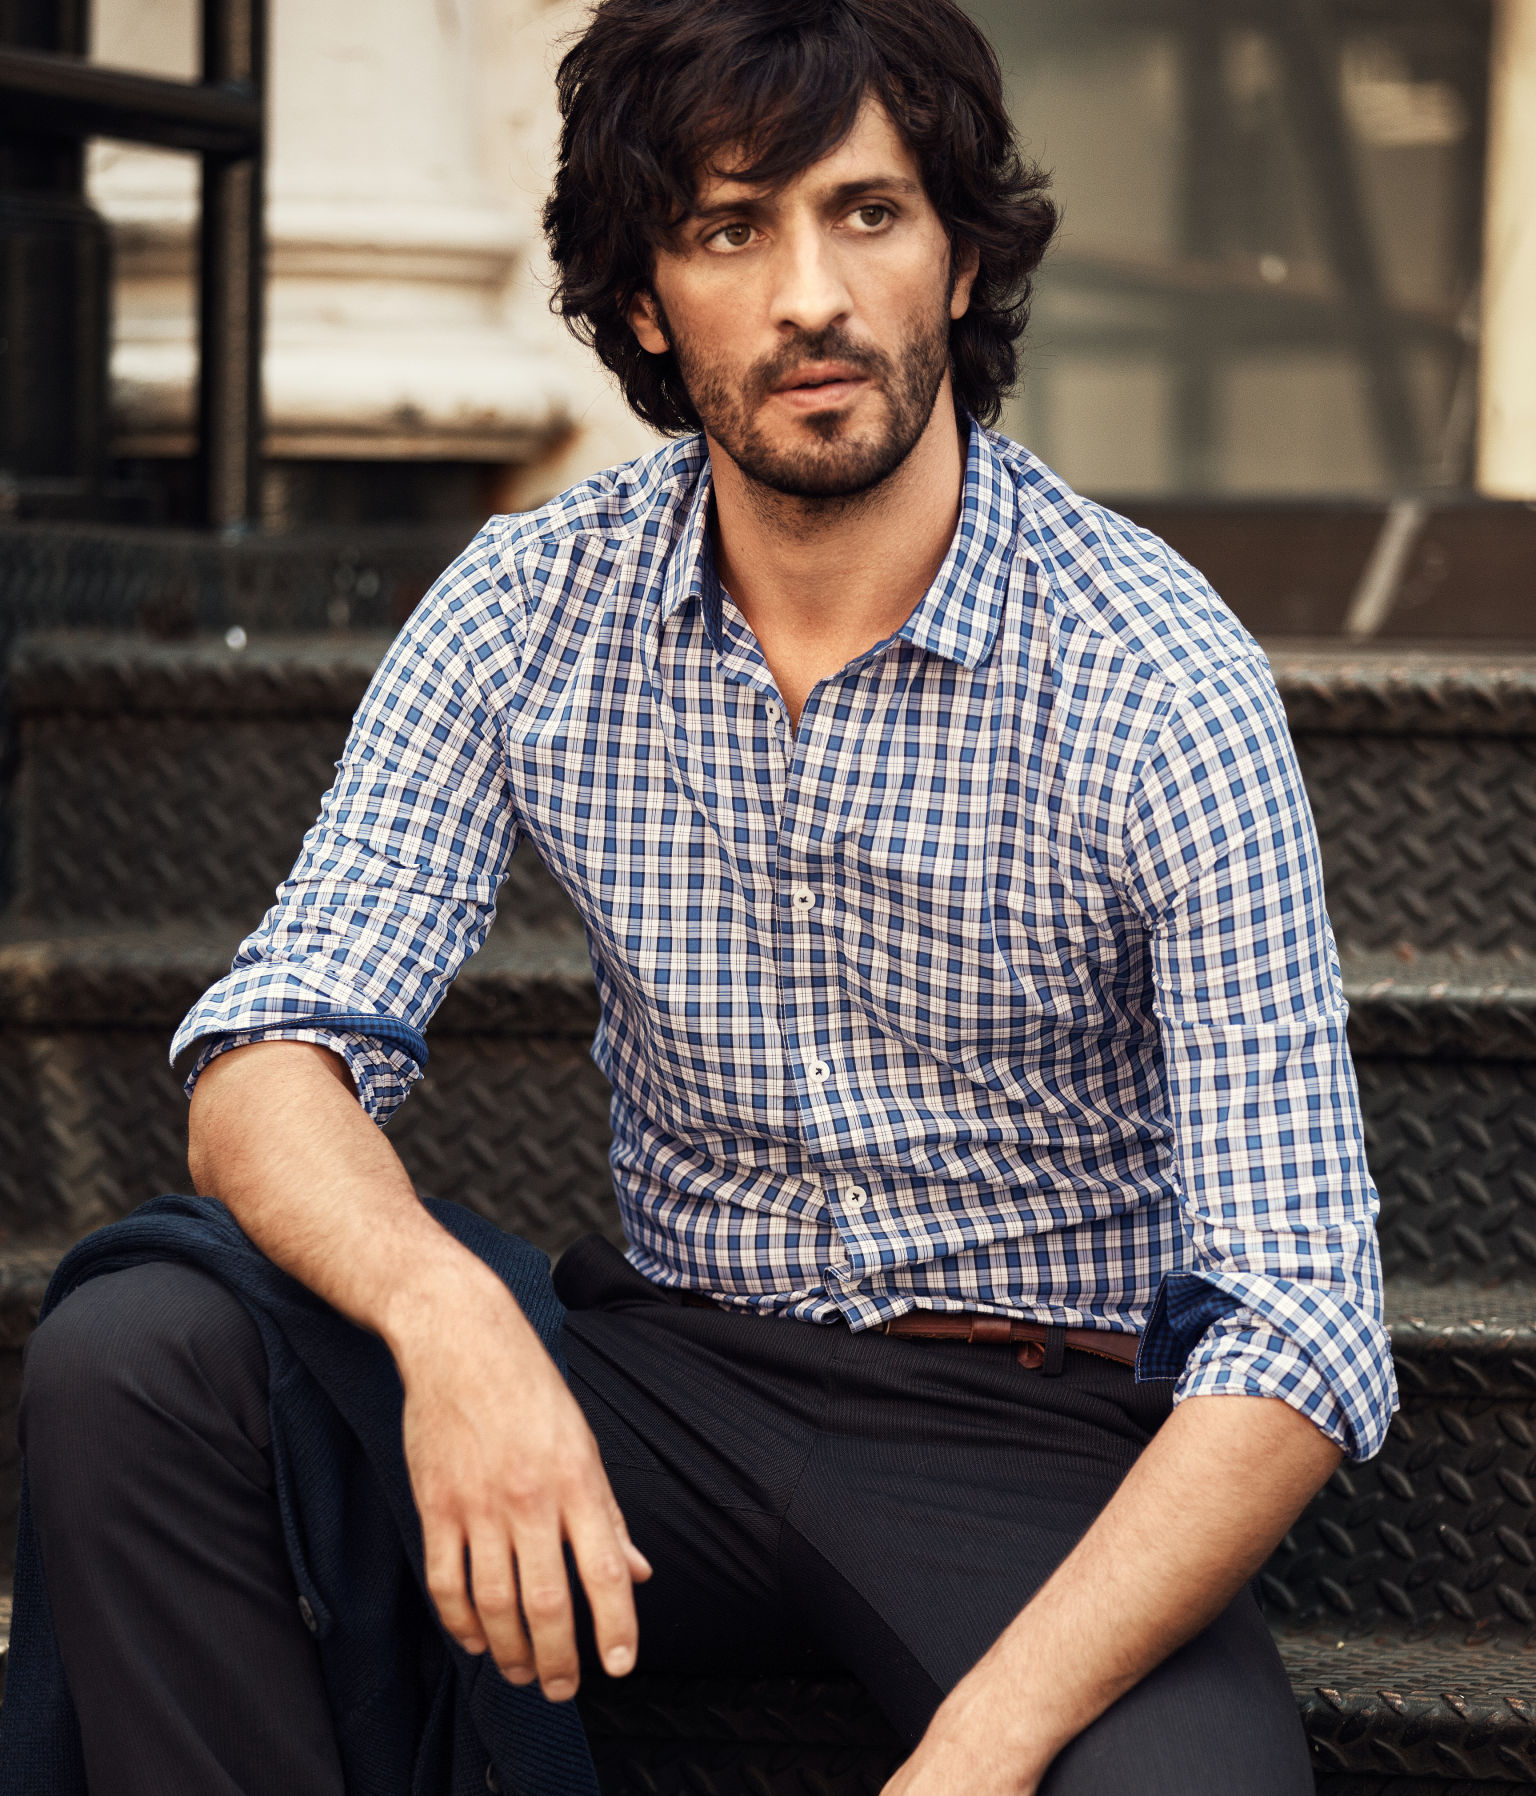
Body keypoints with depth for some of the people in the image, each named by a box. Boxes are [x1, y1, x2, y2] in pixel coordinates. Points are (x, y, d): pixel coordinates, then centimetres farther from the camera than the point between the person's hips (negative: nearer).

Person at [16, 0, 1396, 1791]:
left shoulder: (1152, 678, -14)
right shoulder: (528, 607, -2)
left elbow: (1299, 1326, -18)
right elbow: (271, 1059, -8)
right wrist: (444, 1308, -33)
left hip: (1039, 1438, -3)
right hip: (672, 1376, 4)